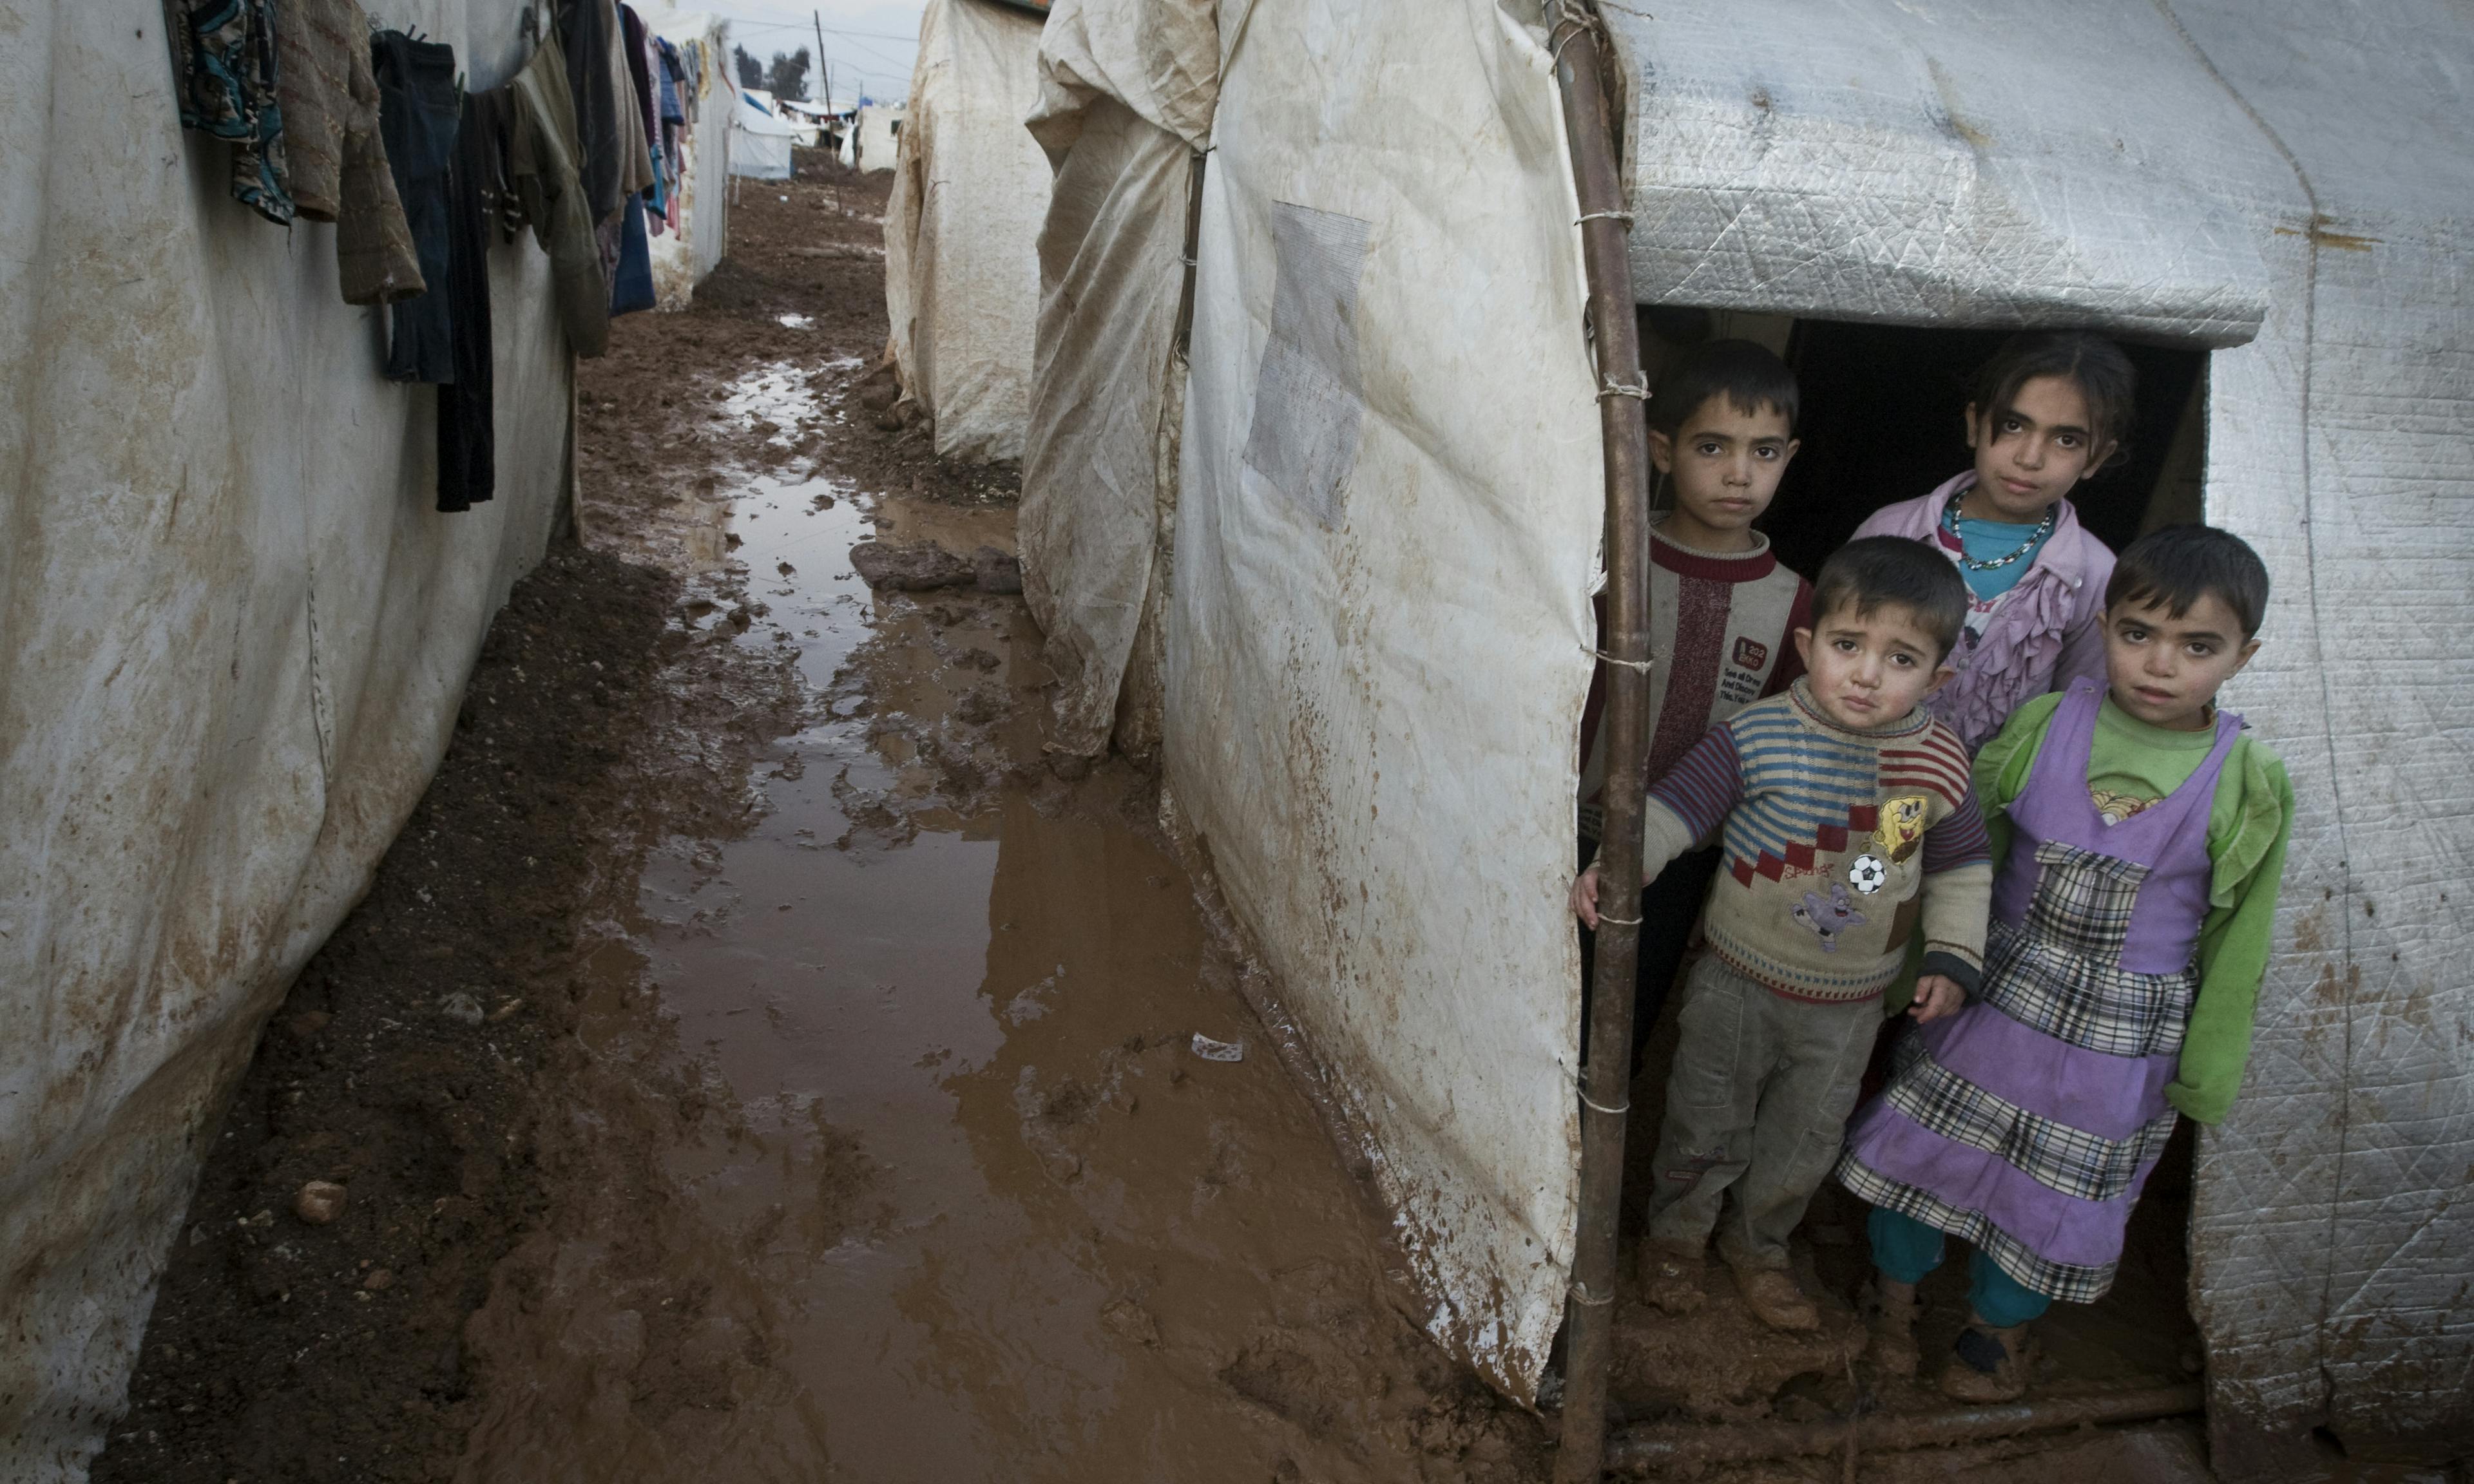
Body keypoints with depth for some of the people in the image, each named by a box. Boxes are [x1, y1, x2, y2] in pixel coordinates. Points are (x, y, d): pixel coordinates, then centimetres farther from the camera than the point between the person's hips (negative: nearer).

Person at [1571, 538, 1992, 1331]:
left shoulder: (1940, 765, -9)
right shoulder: (1758, 737, -20)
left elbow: (1961, 867, 5)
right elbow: (1674, 806, -19)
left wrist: (1954, 956, -3)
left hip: (1849, 1004, 3)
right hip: (1739, 983, -2)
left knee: (1803, 1145, 19)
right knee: (1707, 1126, 15)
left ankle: (1757, 1245, 46)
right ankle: (1677, 1233, 43)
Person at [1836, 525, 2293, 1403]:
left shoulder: (2248, 785, -11)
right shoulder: (2045, 724, -9)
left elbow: (2236, 943, -2)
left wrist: (2203, 1072, 2)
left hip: (2120, 1037, -1)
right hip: (1989, 996, 1)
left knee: (2055, 1191, 14)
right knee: (1923, 1143, 11)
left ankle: (1999, 1324, 41)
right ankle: (1894, 1287, 39)